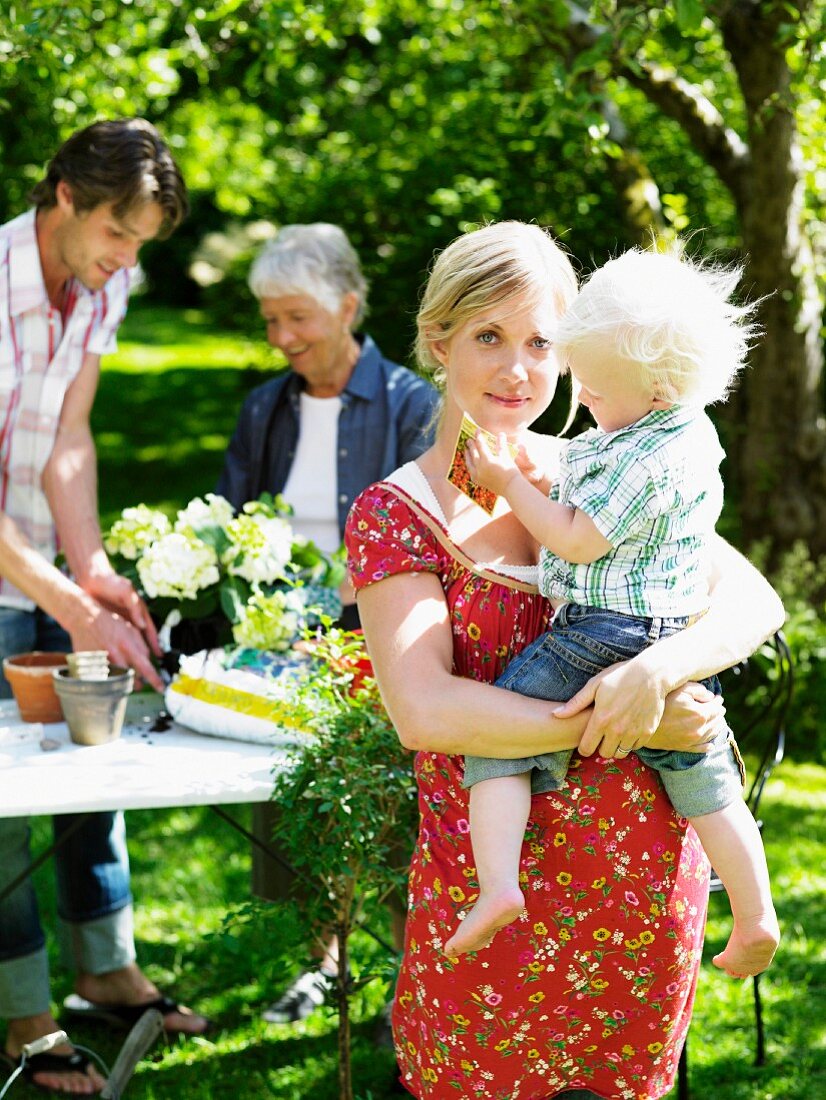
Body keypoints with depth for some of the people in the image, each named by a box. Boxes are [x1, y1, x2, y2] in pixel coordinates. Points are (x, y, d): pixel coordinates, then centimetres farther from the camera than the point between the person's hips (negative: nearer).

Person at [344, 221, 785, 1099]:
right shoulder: (397, 513, -4)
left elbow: (755, 600, -3)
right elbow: (424, 710, -17)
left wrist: (658, 670, -23)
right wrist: (628, 724, -20)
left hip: (648, 881, 3)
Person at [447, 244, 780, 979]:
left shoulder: (641, 462, -21)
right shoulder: (695, 436, 9)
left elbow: (577, 540, -16)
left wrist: (510, 484, -7)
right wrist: (543, 478, 14)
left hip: (603, 636, -9)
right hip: (680, 642, 9)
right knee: (707, 783, 16)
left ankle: (497, 884, -17)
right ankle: (756, 916, 19)